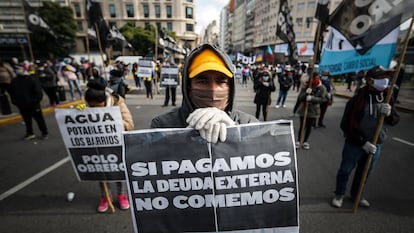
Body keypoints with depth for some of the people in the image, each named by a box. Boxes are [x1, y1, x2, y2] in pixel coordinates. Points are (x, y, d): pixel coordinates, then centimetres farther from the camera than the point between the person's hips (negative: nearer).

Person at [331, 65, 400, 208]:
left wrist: (390, 114, -19)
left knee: (364, 172, 20)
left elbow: (394, 121, 4)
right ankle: (339, 194, 32)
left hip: (376, 144, 6)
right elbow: (346, 125, -20)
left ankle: (356, 194, 43)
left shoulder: (387, 97, -2)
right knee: (345, 170, 10)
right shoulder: (357, 99, -20)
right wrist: (363, 142, -20)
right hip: (355, 143, -5)